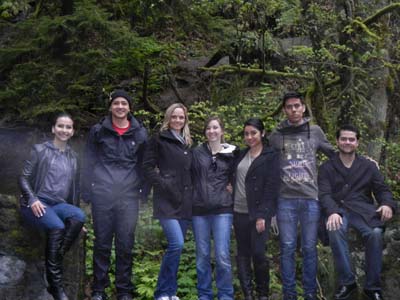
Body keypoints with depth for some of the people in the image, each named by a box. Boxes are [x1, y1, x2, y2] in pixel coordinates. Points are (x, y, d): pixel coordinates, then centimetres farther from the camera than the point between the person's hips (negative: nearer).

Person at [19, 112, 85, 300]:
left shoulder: (73, 157, 17)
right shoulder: (40, 150, 5)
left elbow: (75, 187, 23)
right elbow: (24, 178, 1)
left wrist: (74, 210, 17)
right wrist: (33, 199, -16)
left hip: (60, 204, 4)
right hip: (37, 204, -4)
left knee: (79, 216, -33)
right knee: (57, 227, -35)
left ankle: (54, 262, -23)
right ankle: (55, 285, -26)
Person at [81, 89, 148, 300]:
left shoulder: (139, 133, 8)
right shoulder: (98, 131, 6)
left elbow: (143, 164, 12)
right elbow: (89, 163, 7)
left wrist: (144, 191, 4)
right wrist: (87, 192, 0)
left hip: (129, 196, 1)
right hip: (102, 195, 0)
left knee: (125, 244, 2)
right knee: (102, 243, 4)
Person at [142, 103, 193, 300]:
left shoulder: (187, 143, 18)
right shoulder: (159, 139, -1)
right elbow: (148, 167, -6)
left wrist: (191, 189, 10)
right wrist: (163, 185, -14)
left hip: (185, 201, 7)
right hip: (167, 200, -6)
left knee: (177, 246, 7)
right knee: (176, 243, -18)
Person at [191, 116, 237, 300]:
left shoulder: (231, 154, 6)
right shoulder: (197, 152, 7)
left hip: (222, 209, -1)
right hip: (199, 209, 1)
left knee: (222, 256, -5)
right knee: (202, 256, 6)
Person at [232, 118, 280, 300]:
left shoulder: (271, 156, -4)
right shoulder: (241, 155, 14)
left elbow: (271, 188, -10)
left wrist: (262, 215, -16)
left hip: (259, 213, -5)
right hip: (239, 212, 5)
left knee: (258, 253, -8)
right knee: (243, 254, 6)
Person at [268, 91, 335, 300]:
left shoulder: (315, 132, 8)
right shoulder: (276, 136, 6)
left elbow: (334, 154, 18)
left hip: (311, 198, 0)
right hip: (285, 199, 0)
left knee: (309, 248, 5)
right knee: (287, 248, 2)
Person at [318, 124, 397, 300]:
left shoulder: (368, 166, 15)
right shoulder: (327, 167, 10)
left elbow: (382, 189, 12)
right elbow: (324, 194, -3)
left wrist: (388, 204, -13)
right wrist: (332, 212, -25)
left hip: (363, 210, 1)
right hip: (338, 210, -1)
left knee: (375, 233, -32)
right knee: (335, 230, -36)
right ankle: (347, 283, -22)